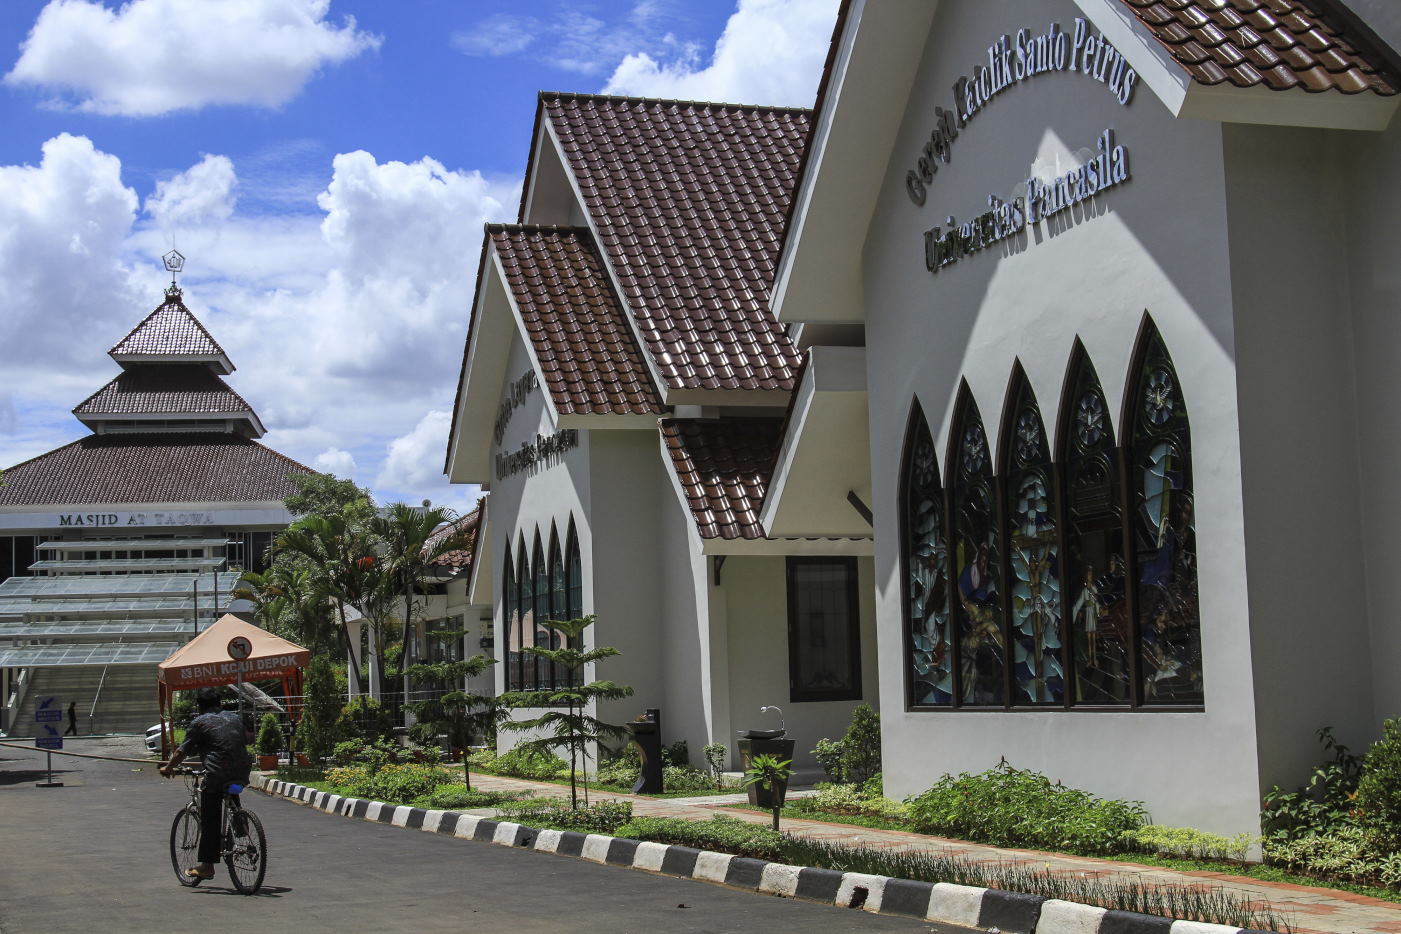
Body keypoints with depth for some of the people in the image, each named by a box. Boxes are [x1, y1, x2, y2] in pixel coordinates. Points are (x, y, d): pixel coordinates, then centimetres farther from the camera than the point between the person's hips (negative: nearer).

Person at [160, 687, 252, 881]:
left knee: (209, 821, 2)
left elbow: (182, 751, 2)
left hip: (216, 776, -5)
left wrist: (168, 768, 17)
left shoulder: (199, 723, 3)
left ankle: (206, 866, 4)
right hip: (242, 774, 5)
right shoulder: (235, 718, 18)